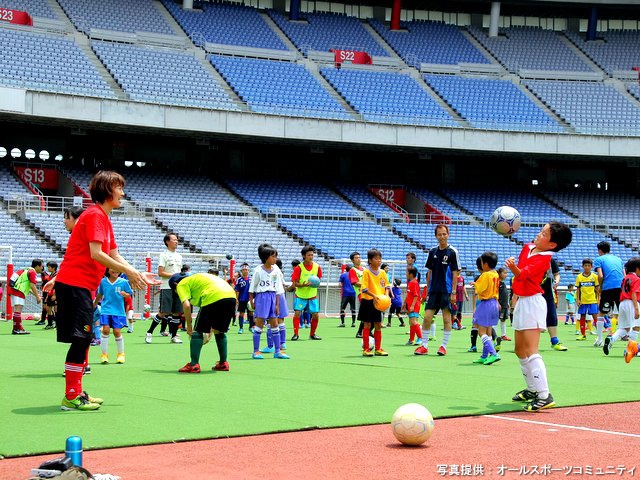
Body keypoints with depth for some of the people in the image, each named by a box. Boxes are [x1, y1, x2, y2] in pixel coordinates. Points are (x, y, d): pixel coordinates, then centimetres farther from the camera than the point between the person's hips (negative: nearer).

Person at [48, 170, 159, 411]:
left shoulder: (103, 218, 19)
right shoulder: (94, 215, -12)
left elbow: (114, 256, 23)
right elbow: (96, 254, -21)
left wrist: (137, 274, 12)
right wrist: (129, 271, -16)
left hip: (83, 286, 10)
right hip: (74, 284, -10)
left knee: (84, 338, 13)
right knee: (80, 338, -11)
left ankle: (76, 393, 18)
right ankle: (71, 397, -8)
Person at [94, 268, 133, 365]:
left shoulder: (123, 282, -3)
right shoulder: (103, 281, 2)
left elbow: (130, 294, 4)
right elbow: (99, 295, 17)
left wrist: (125, 294, -19)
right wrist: (93, 306, 27)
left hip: (118, 311, -1)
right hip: (106, 310, 1)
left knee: (117, 331, -3)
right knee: (106, 329, -11)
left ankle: (121, 354, 17)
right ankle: (104, 355, 0)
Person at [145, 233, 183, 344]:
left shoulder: (179, 256, 17)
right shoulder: (164, 255, -4)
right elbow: (160, 273, -11)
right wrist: (174, 275, -15)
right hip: (167, 288, -7)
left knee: (177, 312, 3)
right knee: (164, 312, -9)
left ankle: (174, 336, 10)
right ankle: (149, 333, 2)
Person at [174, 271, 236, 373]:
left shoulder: (182, 284, 12)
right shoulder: (195, 278, 35)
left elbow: (186, 305, -6)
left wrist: (189, 325, 4)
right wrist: (210, 328, 35)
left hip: (213, 297, -8)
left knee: (198, 331, 4)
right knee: (219, 331, 23)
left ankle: (193, 365, 0)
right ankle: (223, 363, 26)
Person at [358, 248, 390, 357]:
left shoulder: (383, 272, 7)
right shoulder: (367, 272, -9)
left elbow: (387, 285, 12)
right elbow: (364, 288, -14)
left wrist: (386, 294, -7)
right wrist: (374, 295, -25)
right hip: (368, 301, -5)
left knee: (378, 326, 8)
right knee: (367, 325, 0)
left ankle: (378, 349, 16)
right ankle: (366, 349, 5)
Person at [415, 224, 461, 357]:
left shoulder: (452, 252, -4)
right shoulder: (433, 251, 9)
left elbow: (455, 273, -6)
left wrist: (453, 292, -10)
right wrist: (428, 289, 10)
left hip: (446, 291, -4)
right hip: (433, 291, 4)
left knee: (447, 318, 1)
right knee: (427, 317, 0)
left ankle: (444, 346, 9)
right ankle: (424, 346, 7)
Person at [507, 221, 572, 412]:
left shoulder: (544, 259, -16)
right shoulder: (527, 247, 8)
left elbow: (523, 274, -31)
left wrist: (513, 268, -51)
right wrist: (516, 293, 25)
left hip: (533, 303, -9)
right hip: (521, 302, 9)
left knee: (530, 351, -17)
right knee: (519, 350, 17)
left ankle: (544, 396, -21)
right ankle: (532, 389, 31)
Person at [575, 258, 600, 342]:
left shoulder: (594, 276, 1)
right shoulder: (579, 277, 3)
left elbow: (597, 289, 5)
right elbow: (578, 289, 5)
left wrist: (598, 299, 1)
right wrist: (577, 300, -1)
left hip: (593, 301, -2)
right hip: (583, 301, 2)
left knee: (595, 316, -7)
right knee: (582, 317, 7)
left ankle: (600, 334, -3)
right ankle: (583, 334, 17)